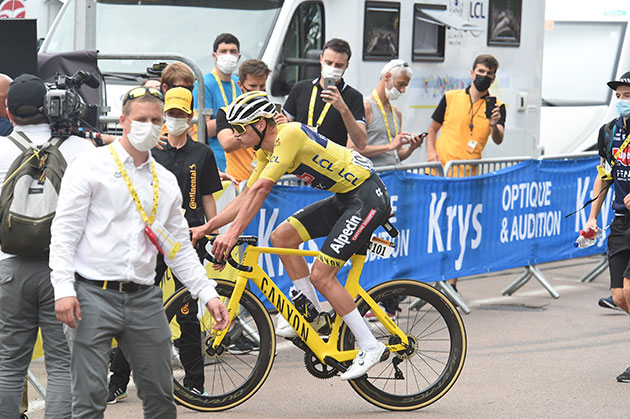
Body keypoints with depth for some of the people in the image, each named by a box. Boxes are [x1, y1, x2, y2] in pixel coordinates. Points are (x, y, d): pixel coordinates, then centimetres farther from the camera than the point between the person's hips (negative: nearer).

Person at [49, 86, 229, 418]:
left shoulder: (166, 182, 16)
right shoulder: (91, 167, 0)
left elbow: (179, 247, 19)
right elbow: (64, 232, -5)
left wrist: (209, 294, 9)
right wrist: (63, 289, -15)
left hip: (144, 299, 5)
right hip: (94, 294, -5)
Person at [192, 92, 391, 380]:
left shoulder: (289, 134, -21)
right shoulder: (267, 150, 8)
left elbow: (260, 189, -27)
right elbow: (247, 196, 11)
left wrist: (233, 233, -30)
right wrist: (207, 227, 4)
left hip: (367, 196, -10)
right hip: (344, 197, 10)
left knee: (321, 275, -13)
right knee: (282, 236, 1)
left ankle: (371, 348, -6)